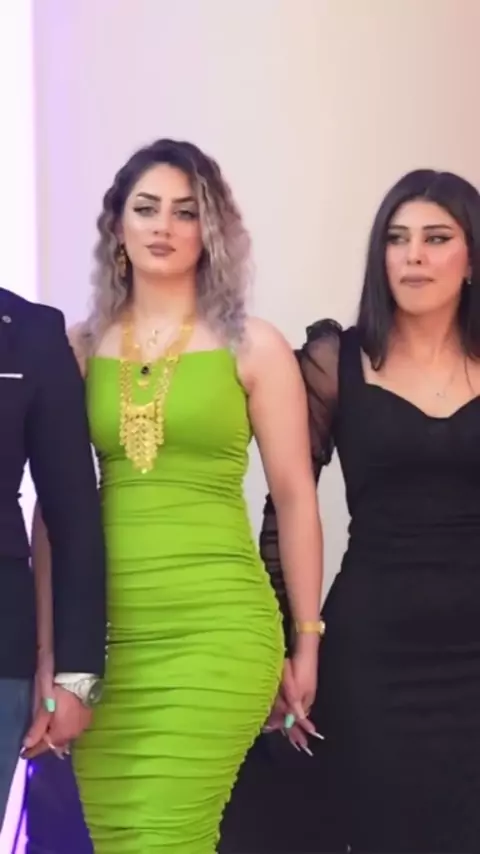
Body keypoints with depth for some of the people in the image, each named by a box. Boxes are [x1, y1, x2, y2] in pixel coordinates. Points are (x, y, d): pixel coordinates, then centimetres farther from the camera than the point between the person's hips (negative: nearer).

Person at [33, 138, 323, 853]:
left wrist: (308, 640, 4)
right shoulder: (79, 347, 9)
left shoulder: (253, 347, 2)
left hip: (217, 626, -3)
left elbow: (295, 497, 4)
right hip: (103, 630, 3)